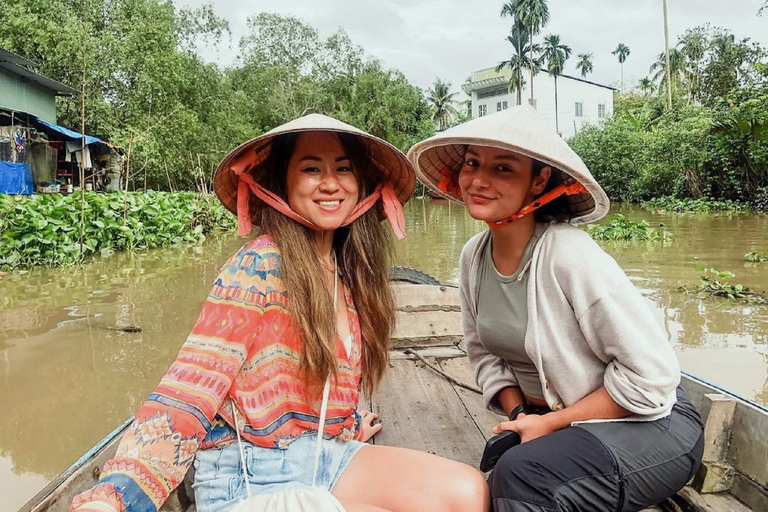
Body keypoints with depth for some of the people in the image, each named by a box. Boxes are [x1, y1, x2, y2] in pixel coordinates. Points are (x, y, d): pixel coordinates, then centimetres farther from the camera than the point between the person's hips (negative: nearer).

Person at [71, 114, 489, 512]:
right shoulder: (259, 268, -17)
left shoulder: (346, 271, 4)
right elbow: (189, 392, -24)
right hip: (249, 475, -6)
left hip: (322, 452, 6)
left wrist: (349, 426, 10)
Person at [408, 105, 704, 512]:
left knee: (519, 474, -31)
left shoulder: (569, 255, -25)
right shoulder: (474, 257, -4)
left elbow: (650, 375, -22)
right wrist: (518, 414, -7)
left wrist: (551, 424, -17)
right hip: (548, 419, 6)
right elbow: (483, 352, 8)